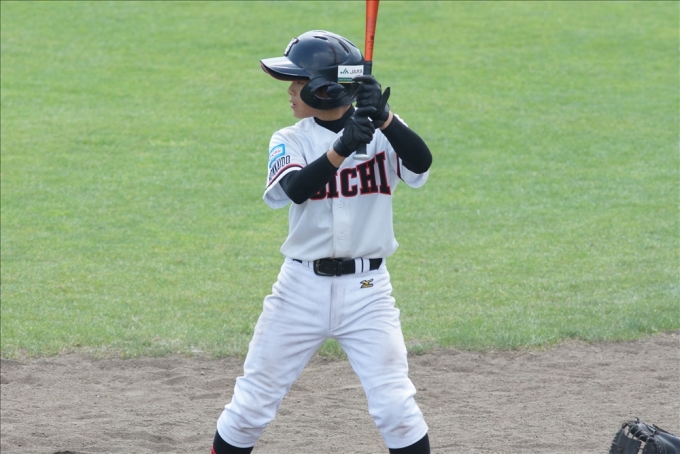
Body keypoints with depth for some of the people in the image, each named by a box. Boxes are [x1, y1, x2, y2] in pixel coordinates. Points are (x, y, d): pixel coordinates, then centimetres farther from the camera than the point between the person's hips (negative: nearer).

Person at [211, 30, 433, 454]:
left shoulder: (383, 133, -3)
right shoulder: (292, 141, -1)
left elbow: (421, 166, -24)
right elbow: (287, 192, -22)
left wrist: (384, 118, -37)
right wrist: (340, 149, -35)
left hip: (367, 291, -2)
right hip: (302, 288, 2)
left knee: (395, 407, -8)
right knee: (252, 404, 6)